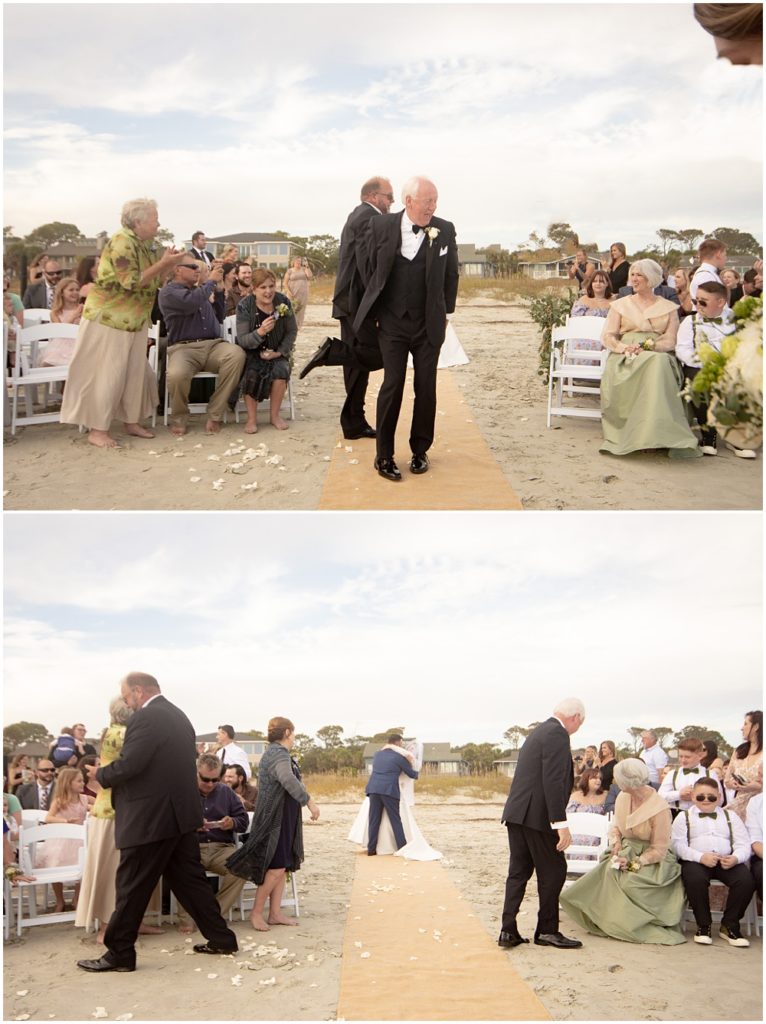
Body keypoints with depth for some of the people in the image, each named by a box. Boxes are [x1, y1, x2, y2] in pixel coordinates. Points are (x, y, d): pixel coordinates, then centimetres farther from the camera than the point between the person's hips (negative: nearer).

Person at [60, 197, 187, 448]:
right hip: (108, 318, -9)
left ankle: (132, 422, 24)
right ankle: (97, 430, 2)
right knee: (106, 374, -4)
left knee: (135, 372, 12)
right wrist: (163, 263, -22)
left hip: (133, 321, 9)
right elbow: (132, 282, -26)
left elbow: (151, 282, 13)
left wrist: (169, 264, 0)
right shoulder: (122, 242, -20)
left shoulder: (142, 245, 8)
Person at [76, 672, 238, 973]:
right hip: (181, 813, 9)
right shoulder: (178, 716, 14)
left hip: (149, 818, -9)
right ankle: (221, 938, 17)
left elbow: (128, 765, -22)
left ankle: (119, 954, 9)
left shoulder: (146, 718, -15)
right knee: (189, 879, 15)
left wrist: (101, 775, -2)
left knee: (132, 888, 1)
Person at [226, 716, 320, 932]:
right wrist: (309, 802, -35)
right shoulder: (279, 754, -16)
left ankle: (275, 914, 12)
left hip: (283, 818, 10)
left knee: (281, 867, 10)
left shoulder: (274, 753, 17)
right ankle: (256, 913, -2)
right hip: (275, 818, -10)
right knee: (276, 867, -9)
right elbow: (289, 780, -34)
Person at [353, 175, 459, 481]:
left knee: (426, 387, 6)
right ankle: (384, 455, 3)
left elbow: (451, 275, 8)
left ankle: (420, 450, 20)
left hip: (429, 324, 1)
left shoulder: (445, 230, -3)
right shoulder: (381, 226, -5)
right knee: (392, 384, -5)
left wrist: (446, 312, 10)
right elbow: (371, 269, 6)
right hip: (392, 322, -1)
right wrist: (374, 308, 8)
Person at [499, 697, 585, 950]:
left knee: (519, 872, 11)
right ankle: (547, 931, 13)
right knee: (553, 872, 4)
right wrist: (561, 823, -22)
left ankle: (508, 931, 9)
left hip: (517, 814, 9)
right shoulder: (557, 734, -12)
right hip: (538, 816, -9)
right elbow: (553, 781, -21)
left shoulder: (539, 731, 18)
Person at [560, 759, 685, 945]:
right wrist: (616, 842, -4)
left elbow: (659, 850, -14)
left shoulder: (659, 808, -18)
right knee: (608, 872, -24)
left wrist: (634, 864, -24)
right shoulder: (622, 798, 2)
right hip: (626, 852, 6)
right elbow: (615, 827, 17)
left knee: (627, 880, -33)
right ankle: (612, 924, -11)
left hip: (651, 860, -6)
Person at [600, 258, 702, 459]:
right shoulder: (621, 304, 21)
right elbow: (608, 336, 11)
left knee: (658, 364, -39)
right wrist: (624, 348, -12)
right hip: (625, 359, 0)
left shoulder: (668, 308, 18)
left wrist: (647, 347, -15)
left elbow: (670, 341, 6)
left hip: (658, 356, 0)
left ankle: (653, 432, -41)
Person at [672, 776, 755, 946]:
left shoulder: (730, 816, 21)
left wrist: (735, 858, -14)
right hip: (695, 861, -2)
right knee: (695, 879, -36)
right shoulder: (684, 817, 14)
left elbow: (743, 844, 10)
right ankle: (703, 926, -15)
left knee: (746, 880, -27)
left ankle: (729, 925, -8)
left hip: (727, 861, 2)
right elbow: (678, 844, -1)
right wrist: (701, 857, -19)